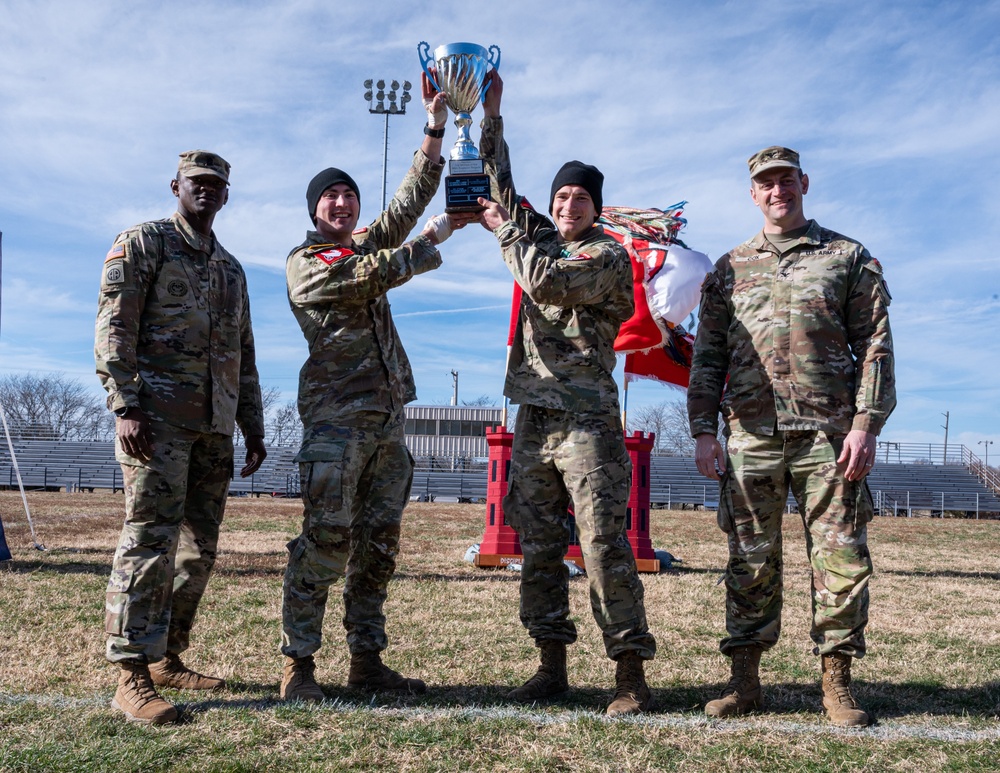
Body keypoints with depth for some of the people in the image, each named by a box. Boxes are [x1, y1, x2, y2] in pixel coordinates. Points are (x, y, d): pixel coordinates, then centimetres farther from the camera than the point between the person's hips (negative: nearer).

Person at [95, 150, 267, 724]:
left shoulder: (232, 268, 23)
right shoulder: (144, 243, 4)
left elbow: (244, 357, 24)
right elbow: (114, 327, -7)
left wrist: (254, 428, 18)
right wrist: (125, 405, -17)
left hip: (215, 426, 7)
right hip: (159, 418, -7)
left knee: (200, 547, 7)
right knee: (150, 539, -10)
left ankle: (167, 658, 18)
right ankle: (133, 677, -6)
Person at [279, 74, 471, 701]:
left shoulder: (371, 244, 20)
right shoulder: (303, 263, 1)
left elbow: (413, 197, 12)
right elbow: (375, 275, -11)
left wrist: (436, 126, 6)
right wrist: (435, 241, -3)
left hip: (390, 417, 7)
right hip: (336, 420, -7)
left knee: (378, 545, 7)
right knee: (325, 541, -9)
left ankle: (367, 661, 14)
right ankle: (299, 665, -1)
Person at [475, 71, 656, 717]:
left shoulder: (608, 256, -2)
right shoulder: (541, 239, 18)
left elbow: (547, 280, -18)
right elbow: (502, 183, 20)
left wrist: (507, 231, -4)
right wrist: (490, 114, 14)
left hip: (586, 419, -7)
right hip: (533, 417, 7)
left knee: (604, 545, -8)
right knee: (539, 547, 8)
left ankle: (631, 675, -3)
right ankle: (552, 665, 16)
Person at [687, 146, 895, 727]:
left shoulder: (849, 259, 10)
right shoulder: (729, 269, 15)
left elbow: (875, 346, 3)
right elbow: (708, 356, 13)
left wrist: (867, 424, -8)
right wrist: (704, 431, 3)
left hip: (828, 434, -1)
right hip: (750, 435, 2)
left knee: (841, 557, 0)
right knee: (751, 560, 5)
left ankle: (838, 682, 11)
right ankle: (745, 680, 14)